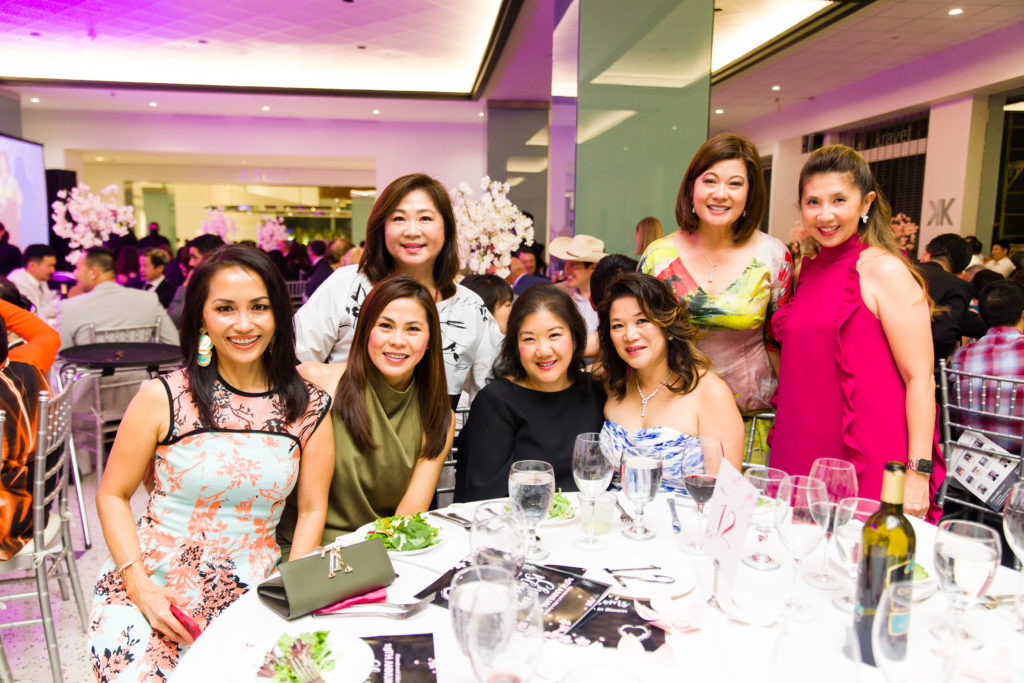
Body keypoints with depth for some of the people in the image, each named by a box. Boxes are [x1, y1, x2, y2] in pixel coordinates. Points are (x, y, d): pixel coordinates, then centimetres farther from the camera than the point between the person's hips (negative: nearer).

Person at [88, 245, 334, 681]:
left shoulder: (310, 408, -1)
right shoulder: (163, 397, -5)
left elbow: (311, 509, 4)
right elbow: (112, 496, 1)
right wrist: (140, 585, -9)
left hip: (251, 593, 1)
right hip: (148, 588, -1)